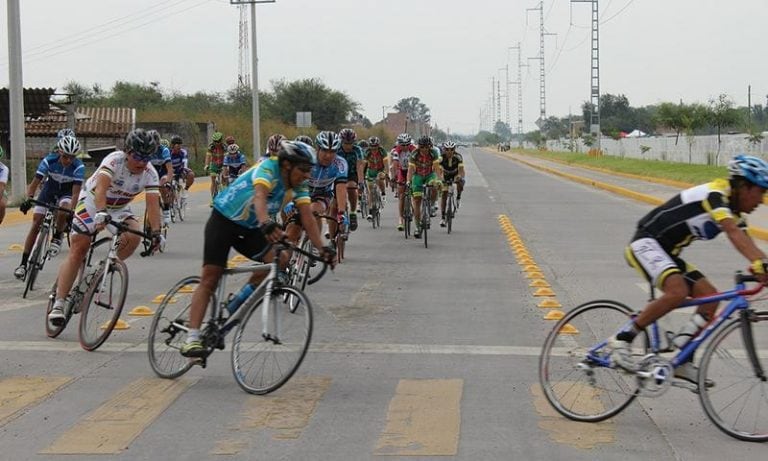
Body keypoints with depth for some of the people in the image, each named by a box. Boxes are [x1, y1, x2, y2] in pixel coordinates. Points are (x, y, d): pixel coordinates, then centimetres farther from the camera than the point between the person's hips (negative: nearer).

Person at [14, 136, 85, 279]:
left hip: (66, 193, -2)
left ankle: (57, 238, -7)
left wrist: (72, 211, -46)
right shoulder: (48, 161, -24)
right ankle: (23, 263, -4)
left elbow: (76, 192, -32)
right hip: (49, 190, 2)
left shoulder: (79, 167, -27)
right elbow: (35, 183, -28)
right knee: (36, 223, -8)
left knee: (64, 210, -36)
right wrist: (29, 199, -45)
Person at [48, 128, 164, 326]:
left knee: (134, 236, -26)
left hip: (120, 209, 4)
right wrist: (101, 213, -59)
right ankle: (58, 304, -10)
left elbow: (153, 203, -26)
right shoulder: (114, 160, -30)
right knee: (77, 252, -10)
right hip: (92, 202, -4)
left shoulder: (150, 174, -18)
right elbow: (101, 187, -44)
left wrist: (156, 232, -38)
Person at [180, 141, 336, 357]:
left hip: (250, 228, 6)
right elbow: (260, 195, -45)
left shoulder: (299, 184, -8)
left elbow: (307, 216, -15)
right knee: (210, 278, -12)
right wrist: (266, 224, -63)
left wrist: (322, 248, -28)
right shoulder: (269, 167, -26)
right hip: (224, 220, -6)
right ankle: (192, 337, -14)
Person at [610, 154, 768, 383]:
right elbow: (734, 233, -36)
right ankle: (623, 339, -19)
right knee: (677, 291, -32)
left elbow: (747, 244, 0)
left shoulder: (733, 213, 10)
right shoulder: (716, 194, -20)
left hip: (667, 253, 10)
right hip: (646, 244, -10)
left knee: (710, 296, -3)